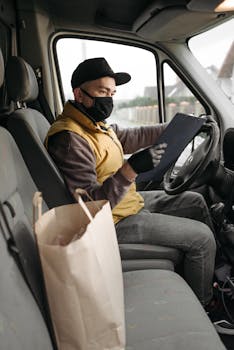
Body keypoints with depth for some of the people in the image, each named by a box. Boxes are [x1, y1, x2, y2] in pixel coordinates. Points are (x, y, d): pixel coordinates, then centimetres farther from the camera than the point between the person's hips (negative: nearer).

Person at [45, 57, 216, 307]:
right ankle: (202, 306, 20)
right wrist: (130, 169, -39)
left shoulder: (97, 125, 5)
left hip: (131, 200, 10)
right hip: (115, 221, -10)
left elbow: (133, 137, 17)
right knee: (202, 237, -7)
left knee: (195, 202, 16)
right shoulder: (70, 139, -25)